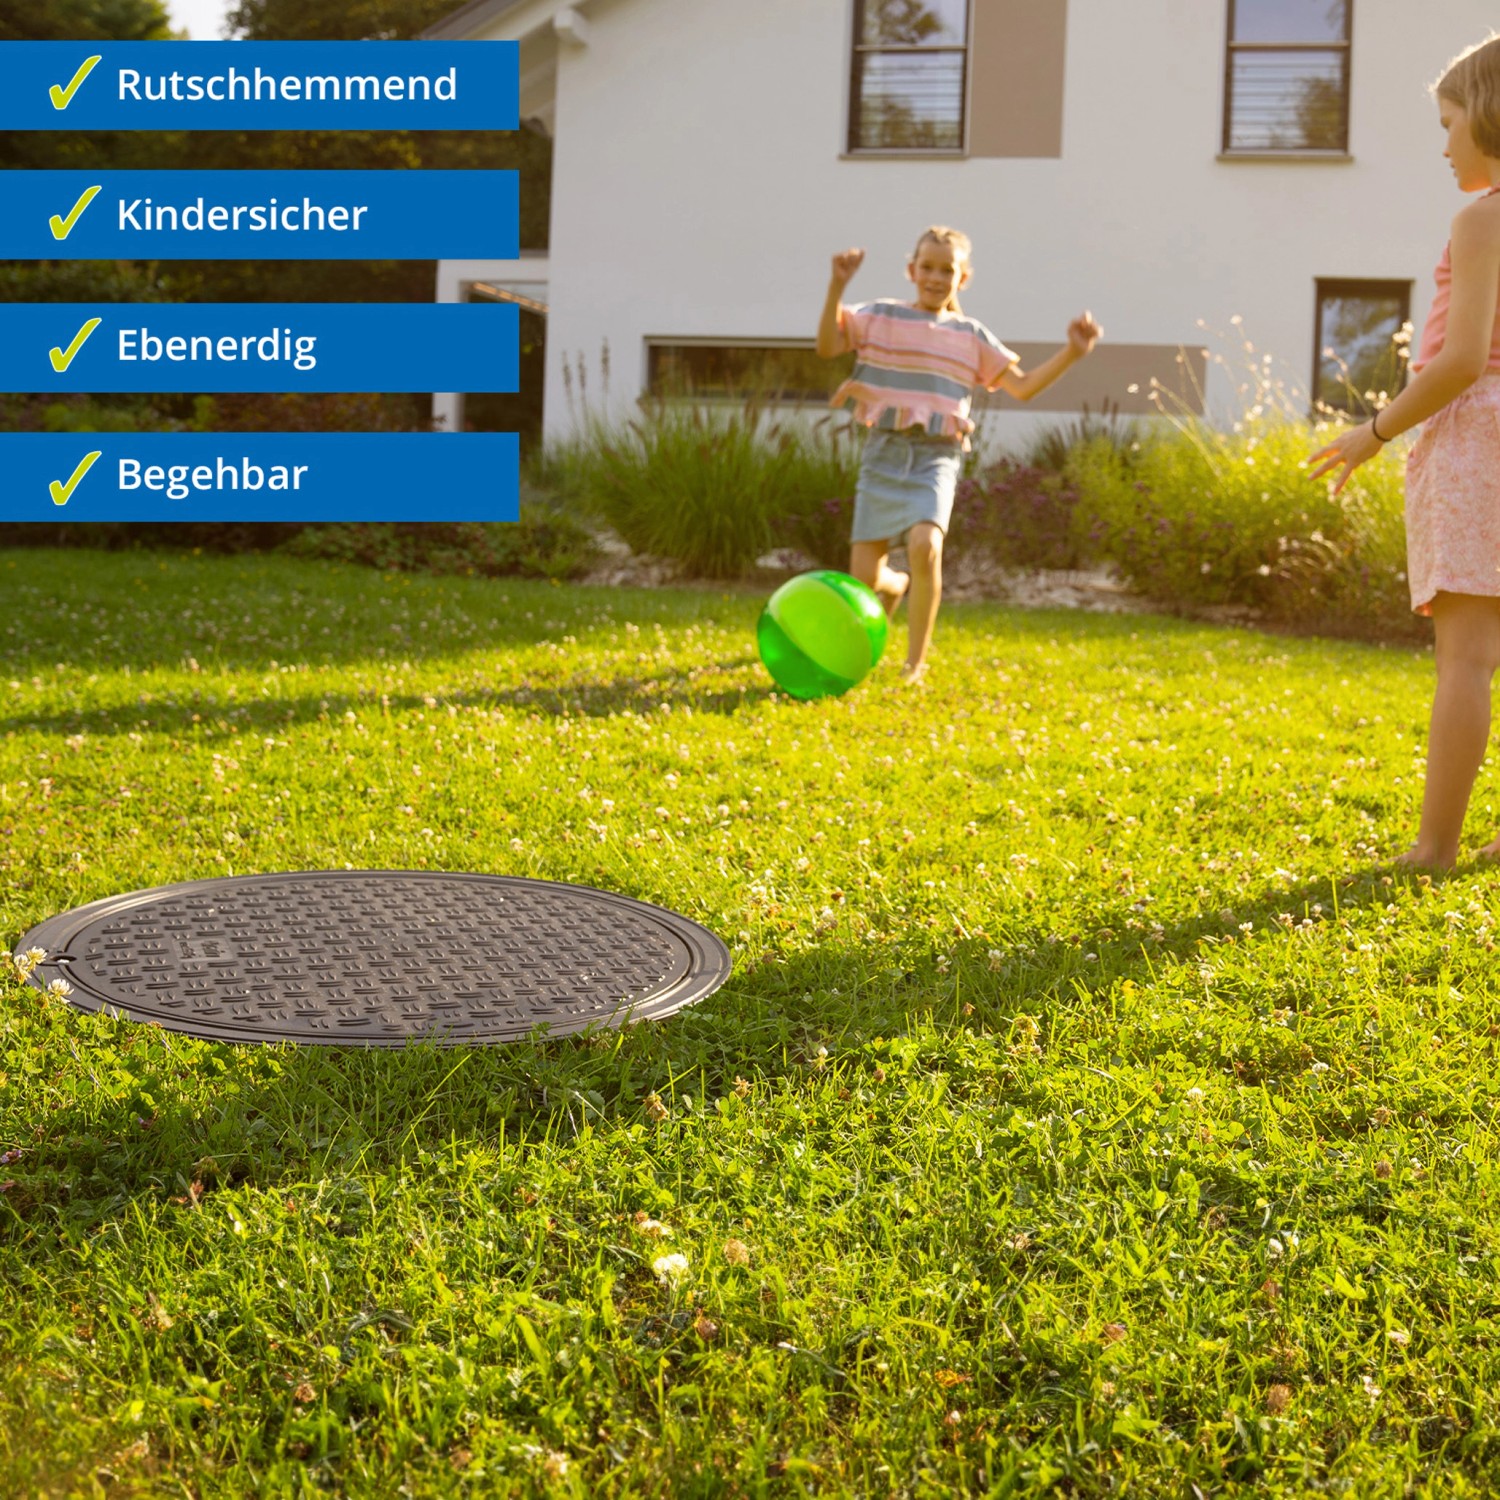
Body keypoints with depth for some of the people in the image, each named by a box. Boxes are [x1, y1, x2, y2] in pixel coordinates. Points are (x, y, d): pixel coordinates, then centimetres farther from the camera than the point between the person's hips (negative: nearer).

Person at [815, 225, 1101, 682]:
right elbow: (827, 345, -8)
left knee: (925, 545, -29)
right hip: (883, 453, 1)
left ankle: (915, 662, -14)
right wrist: (836, 288, -19)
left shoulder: (972, 336, 10)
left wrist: (1071, 353, -1)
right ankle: (896, 586, 40)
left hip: (936, 458, 0)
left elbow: (1022, 387, 10)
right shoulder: (880, 317, 5)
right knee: (863, 576, -2)